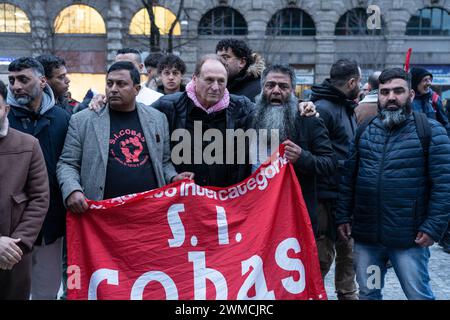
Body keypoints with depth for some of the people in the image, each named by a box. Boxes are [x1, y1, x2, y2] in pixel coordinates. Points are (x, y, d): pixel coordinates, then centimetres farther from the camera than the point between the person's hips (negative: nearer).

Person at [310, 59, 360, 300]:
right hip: (328, 198, -9)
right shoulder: (323, 109, -16)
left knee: (348, 251, 19)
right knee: (323, 255, -2)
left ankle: (347, 293, 34)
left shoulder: (348, 109, 15)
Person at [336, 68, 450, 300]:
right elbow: (349, 178, 11)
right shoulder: (364, 130, 9)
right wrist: (343, 217, 7)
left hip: (409, 238, -4)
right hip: (365, 235, 4)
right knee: (367, 294, 15)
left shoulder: (430, 131, -4)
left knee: (419, 295, 4)